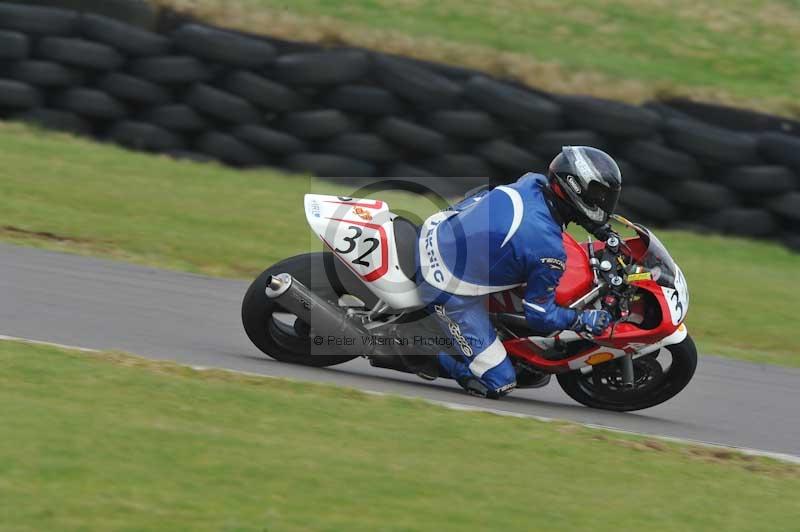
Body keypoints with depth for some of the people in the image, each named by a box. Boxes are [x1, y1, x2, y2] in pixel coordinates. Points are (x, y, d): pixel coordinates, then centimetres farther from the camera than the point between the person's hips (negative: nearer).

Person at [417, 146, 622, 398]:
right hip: (451, 290, -7)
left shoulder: (533, 182, -6)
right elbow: (540, 316, -14)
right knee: (497, 383, -3)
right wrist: (586, 321, -1)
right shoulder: (549, 249, -25)